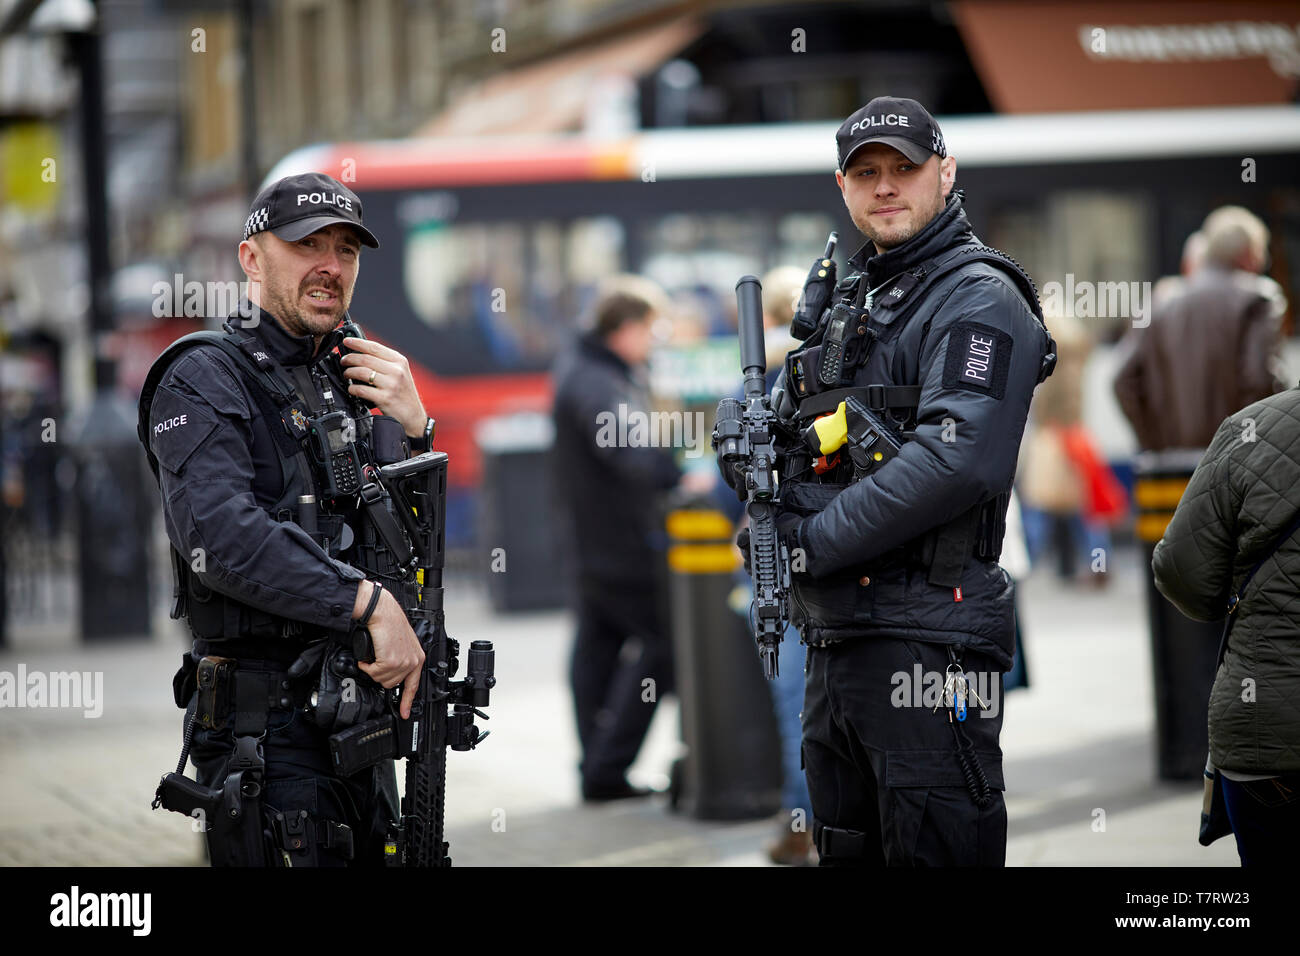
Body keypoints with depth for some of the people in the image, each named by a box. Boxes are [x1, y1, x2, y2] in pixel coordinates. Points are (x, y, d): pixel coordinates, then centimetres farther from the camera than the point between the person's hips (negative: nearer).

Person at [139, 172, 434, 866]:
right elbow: (222, 537, -24)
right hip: (268, 724, -8)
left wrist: (413, 429, 1)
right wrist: (369, 601, -25)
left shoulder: (349, 383, 17)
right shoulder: (203, 381, -8)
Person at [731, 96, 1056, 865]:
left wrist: (813, 542, -16)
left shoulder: (978, 298, -7)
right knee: (846, 850, 15)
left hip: (927, 641, -9)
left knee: (935, 850, -9)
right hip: (835, 641, 9)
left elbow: (955, 461, -21)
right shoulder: (851, 301, 21)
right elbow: (807, 439, 28)